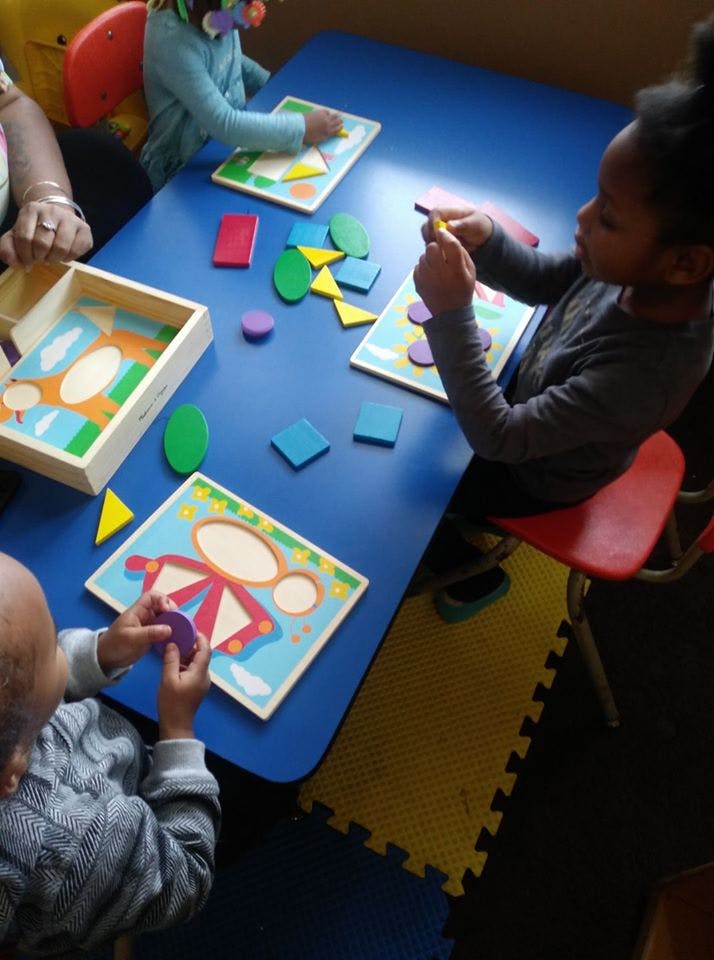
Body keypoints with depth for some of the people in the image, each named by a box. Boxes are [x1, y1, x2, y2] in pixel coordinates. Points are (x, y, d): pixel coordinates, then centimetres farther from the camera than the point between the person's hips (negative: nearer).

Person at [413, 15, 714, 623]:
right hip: (538, 408, 6)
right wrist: (486, 240, -26)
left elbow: (497, 439, -39)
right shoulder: (639, 270, -25)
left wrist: (452, 314, -45)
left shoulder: (645, 373, -45)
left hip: (537, 476, -6)